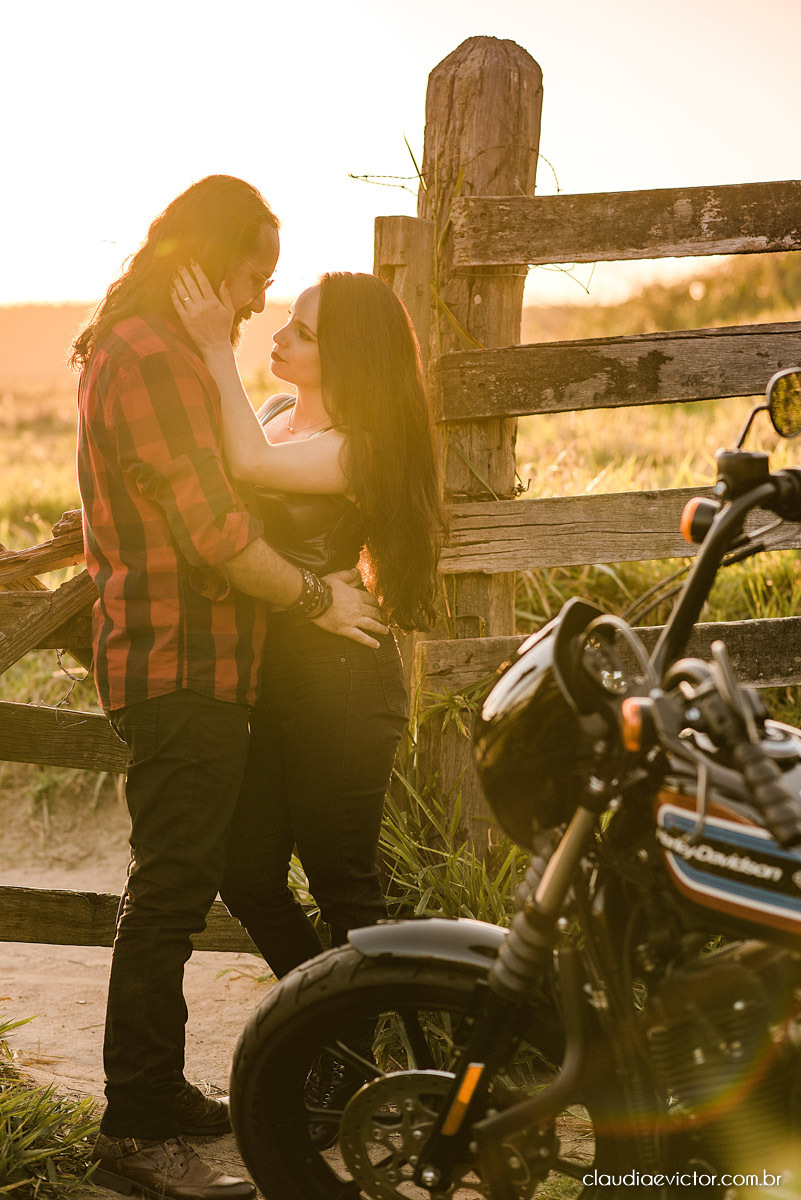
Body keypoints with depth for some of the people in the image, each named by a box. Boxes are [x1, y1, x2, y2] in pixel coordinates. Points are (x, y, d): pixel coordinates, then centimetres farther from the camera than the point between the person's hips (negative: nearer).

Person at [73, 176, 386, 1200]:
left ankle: (154, 1090, 29)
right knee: (169, 892, -7)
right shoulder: (151, 357, -16)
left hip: (179, 661, 11)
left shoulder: (139, 347, 18)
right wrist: (315, 595, -11)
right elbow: (210, 523, -21)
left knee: (176, 882, 17)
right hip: (179, 663, -11)